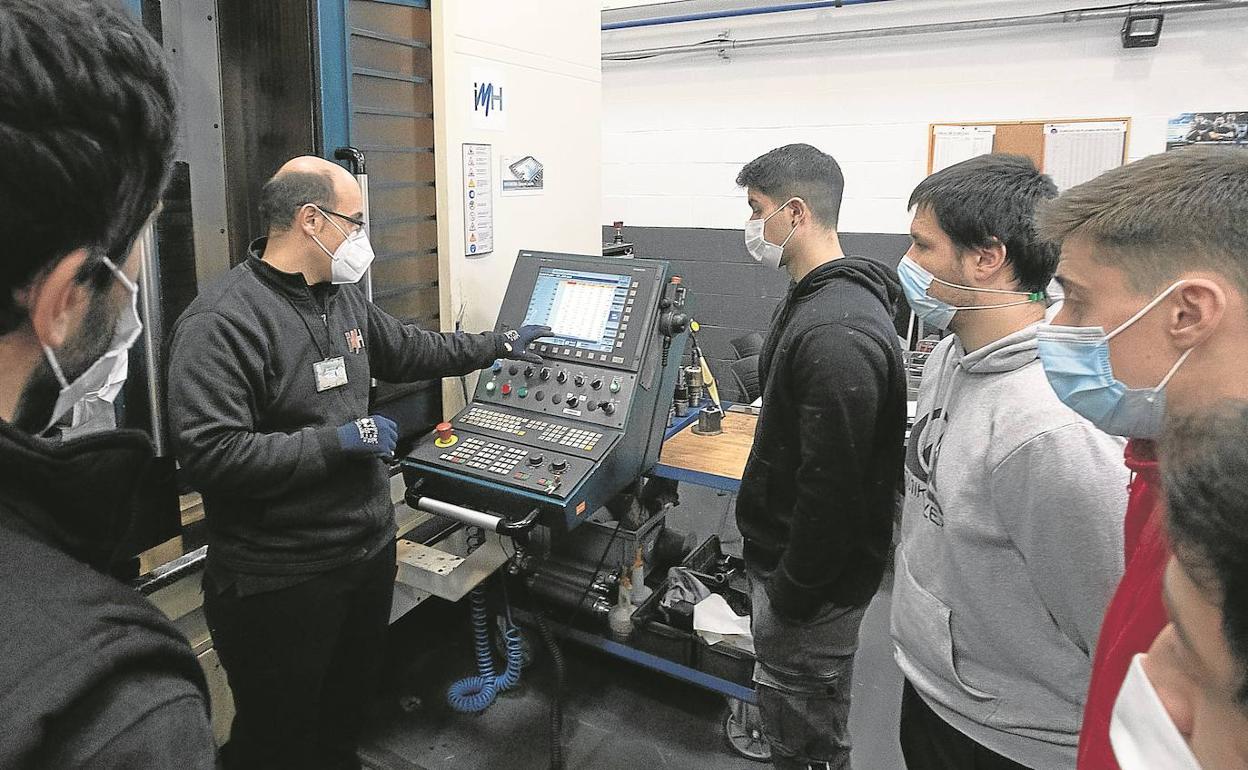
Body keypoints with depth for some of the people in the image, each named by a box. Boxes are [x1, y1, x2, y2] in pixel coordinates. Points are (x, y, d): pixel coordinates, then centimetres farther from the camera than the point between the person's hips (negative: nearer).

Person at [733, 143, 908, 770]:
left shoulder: (836, 332, -28)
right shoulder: (816, 300, 8)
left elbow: (832, 487, -28)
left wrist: (790, 595, -17)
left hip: (814, 580, -10)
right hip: (784, 553, 10)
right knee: (792, 719, 26)